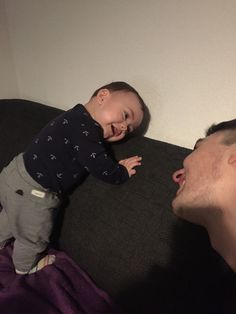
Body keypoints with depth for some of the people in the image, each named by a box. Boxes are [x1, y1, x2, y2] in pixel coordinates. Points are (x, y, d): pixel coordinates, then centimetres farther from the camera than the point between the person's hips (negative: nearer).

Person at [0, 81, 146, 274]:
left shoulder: (79, 119, 2)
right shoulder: (83, 128, -29)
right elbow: (102, 168, -32)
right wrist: (123, 172, -15)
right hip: (31, 192, -9)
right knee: (33, 236, 19)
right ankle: (26, 266, 48)